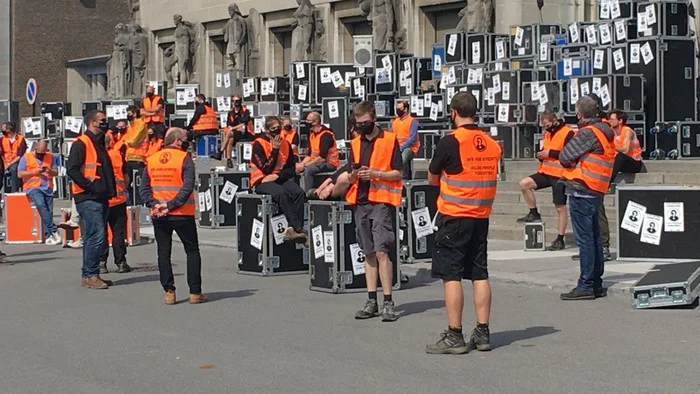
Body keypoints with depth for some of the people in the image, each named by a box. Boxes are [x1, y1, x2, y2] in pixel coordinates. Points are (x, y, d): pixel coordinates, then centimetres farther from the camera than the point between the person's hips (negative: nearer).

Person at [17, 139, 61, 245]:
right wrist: (34, 172, -9)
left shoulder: (50, 157, 17)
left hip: (47, 188, 4)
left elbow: (56, 172, 17)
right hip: (33, 187, -4)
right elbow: (19, 174, 2)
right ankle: (53, 230, -29)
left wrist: (50, 171, -5)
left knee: (49, 209, -11)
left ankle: (48, 235, -10)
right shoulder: (26, 157, 8)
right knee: (41, 204, -29)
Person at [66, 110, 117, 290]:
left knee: (94, 237, 11)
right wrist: (87, 184, -18)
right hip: (88, 199, -10)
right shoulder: (81, 144, -10)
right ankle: (90, 275, -9)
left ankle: (91, 275, 15)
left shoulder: (99, 144, 20)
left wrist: (110, 190, 17)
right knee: (96, 235, -13)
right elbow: (72, 169, -20)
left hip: (101, 198, 10)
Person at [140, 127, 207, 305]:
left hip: (159, 216, 4)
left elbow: (144, 189, 2)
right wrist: (171, 205, -16)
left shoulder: (151, 160, 7)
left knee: (163, 253, 10)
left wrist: (154, 204, -7)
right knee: (192, 252, 7)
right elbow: (187, 187, -18)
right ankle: (195, 292, 4)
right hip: (182, 215, -4)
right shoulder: (184, 159, -7)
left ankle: (169, 292, 6)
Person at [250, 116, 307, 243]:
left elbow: (292, 168, 6)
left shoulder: (285, 144, 9)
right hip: (261, 181, -5)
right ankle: (298, 228, -37)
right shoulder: (259, 144, -7)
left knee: (299, 192, -25)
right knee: (281, 192, -35)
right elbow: (266, 170, -12)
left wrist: (278, 175, -12)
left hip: (280, 179, 5)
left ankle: (293, 230, -28)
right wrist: (275, 150, -14)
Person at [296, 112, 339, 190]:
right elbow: (310, 155, 12)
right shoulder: (312, 134, 9)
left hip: (330, 163, -9)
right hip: (318, 162, 9)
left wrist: (304, 165, -24)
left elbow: (322, 157, -24)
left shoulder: (326, 135, -18)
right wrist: (301, 164, -8)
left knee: (308, 169, -33)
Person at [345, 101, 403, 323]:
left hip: (382, 201, -5)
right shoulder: (355, 144, 15)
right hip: (360, 202, 5)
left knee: (381, 252, -12)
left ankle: (388, 302, -8)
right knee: (368, 253, 8)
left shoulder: (390, 140, 0)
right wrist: (354, 174, -7)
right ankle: (371, 302, 12)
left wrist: (376, 174, -16)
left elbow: (397, 173, -2)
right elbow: (350, 178, 15)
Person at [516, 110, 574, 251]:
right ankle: (534, 214, 3)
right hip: (546, 172, 8)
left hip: (560, 175, -8)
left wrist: (550, 153, -17)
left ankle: (560, 240, 4)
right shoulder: (548, 133, 15)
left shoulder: (567, 133, -11)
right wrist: (542, 155, 1)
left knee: (560, 208, -2)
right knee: (524, 183, -11)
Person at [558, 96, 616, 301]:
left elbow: (565, 157, -14)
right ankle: (596, 284, 19)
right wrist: (578, 162, 4)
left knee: (584, 239, -7)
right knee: (594, 237, 13)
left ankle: (586, 285, -6)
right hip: (596, 191, 10)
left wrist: (571, 163, 5)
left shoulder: (587, 133, -15)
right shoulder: (605, 132, 14)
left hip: (581, 191, -10)